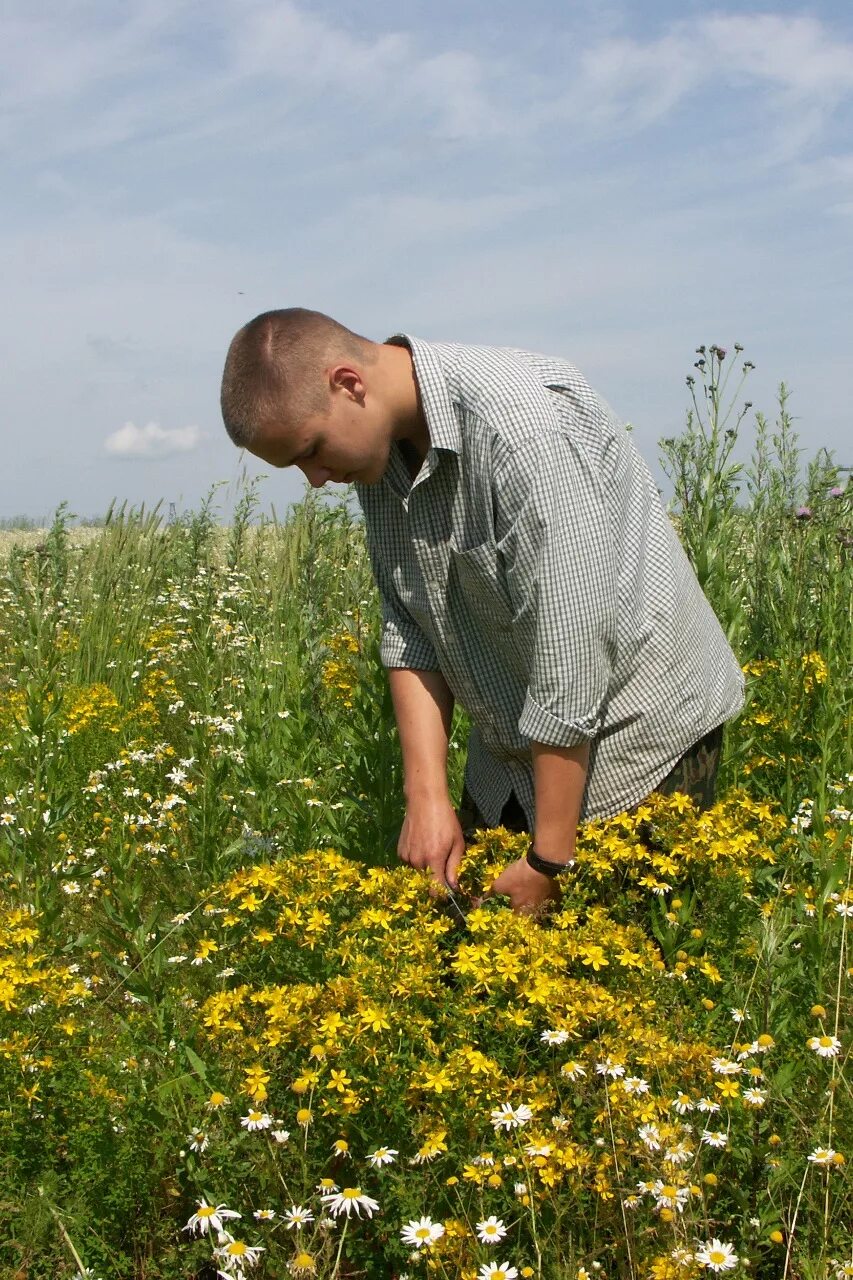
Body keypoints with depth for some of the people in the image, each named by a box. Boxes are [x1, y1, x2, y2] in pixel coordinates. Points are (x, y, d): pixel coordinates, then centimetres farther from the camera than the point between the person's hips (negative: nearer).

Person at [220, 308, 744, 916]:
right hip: (513, 750, 8)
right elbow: (408, 628, 2)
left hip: (639, 734, -8)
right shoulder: (380, 444, -2)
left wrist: (549, 860, -24)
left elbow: (570, 655, -29)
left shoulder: (524, 422, -29)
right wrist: (427, 794, -9)